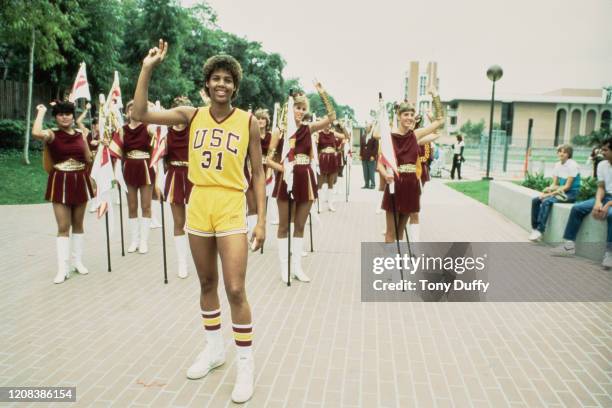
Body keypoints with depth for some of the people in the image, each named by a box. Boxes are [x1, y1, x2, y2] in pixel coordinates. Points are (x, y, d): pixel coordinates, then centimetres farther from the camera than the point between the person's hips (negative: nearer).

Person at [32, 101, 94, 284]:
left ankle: (78, 261, 24)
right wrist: (41, 112, -15)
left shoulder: (81, 134, 5)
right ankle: (62, 268, 1)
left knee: (78, 224, 12)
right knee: (63, 226, -4)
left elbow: (88, 159, 10)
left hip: (80, 180, 4)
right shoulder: (52, 134, -5)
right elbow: (36, 133, -29)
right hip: (60, 182, -3)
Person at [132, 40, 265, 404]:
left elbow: (258, 173, -1)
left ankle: (246, 364, 12)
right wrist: (148, 69, -11)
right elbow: (141, 113, -4)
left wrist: (262, 220, -5)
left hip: (231, 210, -3)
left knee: (236, 290, -5)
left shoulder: (248, 121, -2)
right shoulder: (191, 115, 3)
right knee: (207, 284, 16)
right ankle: (214, 349, 35)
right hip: (198, 207, 3)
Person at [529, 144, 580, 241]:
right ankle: (534, 228, -9)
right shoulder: (557, 165, 7)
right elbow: (554, 184, 7)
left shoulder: (572, 165, -14)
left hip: (570, 193, -7)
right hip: (560, 191, 7)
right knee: (535, 200, -10)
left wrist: (550, 194, -21)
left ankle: (540, 231, -26)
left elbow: (567, 186, -17)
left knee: (546, 201, -29)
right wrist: (546, 191, -13)